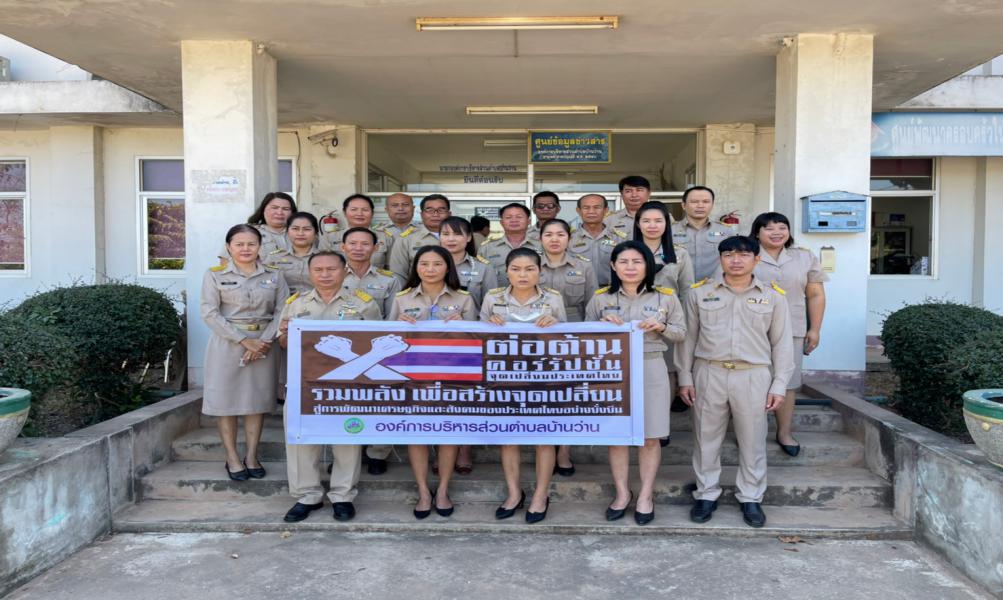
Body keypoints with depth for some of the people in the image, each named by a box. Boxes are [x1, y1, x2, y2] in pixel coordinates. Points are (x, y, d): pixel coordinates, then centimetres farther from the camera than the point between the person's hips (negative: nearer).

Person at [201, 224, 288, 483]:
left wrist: (264, 340, -14)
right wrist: (243, 340, -15)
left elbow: (282, 311, 0)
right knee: (226, 399, 2)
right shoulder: (215, 275, 0)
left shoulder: (274, 276, 6)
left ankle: (251, 455, 19)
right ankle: (232, 458, 15)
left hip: (263, 344, 2)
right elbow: (210, 313, -8)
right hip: (227, 343, -2)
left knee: (257, 399, 7)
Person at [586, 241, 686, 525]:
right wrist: (602, 323, -12)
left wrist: (662, 327, -13)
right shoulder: (600, 298, 2)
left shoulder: (666, 297, 1)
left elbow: (681, 333, 7)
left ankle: (646, 494, 23)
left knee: (650, 437, 6)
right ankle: (622, 492, 25)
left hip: (651, 370, -1)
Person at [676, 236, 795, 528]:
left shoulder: (773, 296, 4)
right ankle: (707, 494, 24)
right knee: (707, 437, 9)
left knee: (752, 441, 8)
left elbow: (781, 343, 6)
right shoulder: (700, 292, 4)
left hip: (754, 377, 0)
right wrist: (685, 377, 3)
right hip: (709, 374, 0)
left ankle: (751, 498, 24)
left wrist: (779, 385, 1)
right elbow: (688, 337, 7)